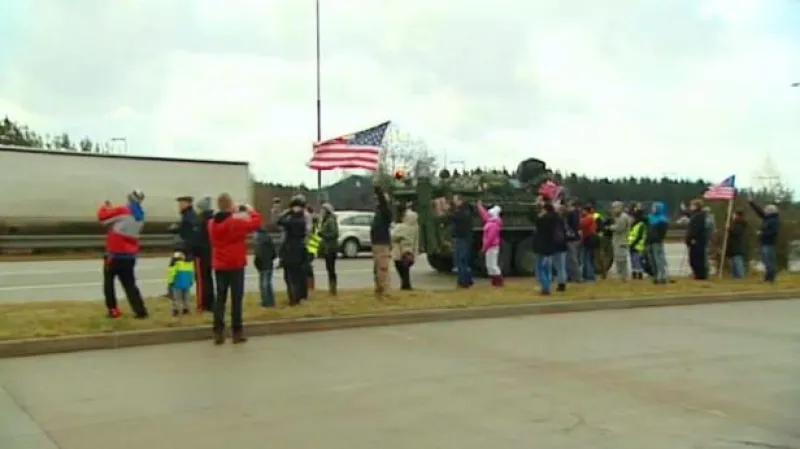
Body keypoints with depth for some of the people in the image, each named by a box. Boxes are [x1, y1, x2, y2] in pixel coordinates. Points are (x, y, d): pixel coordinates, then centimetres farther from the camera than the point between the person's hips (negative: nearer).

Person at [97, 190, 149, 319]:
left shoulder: (122, 211, -15)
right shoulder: (140, 216, 8)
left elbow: (102, 216, -9)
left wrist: (104, 207, 11)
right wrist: (112, 208, 15)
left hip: (115, 254, -6)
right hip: (130, 256, 6)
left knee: (109, 282, 11)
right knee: (130, 284, 10)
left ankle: (113, 310, 7)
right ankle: (140, 311, -1)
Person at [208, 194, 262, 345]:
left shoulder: (212, 224, 3)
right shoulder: (236, 223, -14)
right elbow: (256, 223, -5)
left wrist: (232, 214, 18)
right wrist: (251, 211, 12)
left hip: (219, 266, 5)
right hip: (235, 265, -5)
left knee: (220, 298, 9)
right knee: (236, 298, 1)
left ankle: (218, 332, 5)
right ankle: (237, 332, 4)